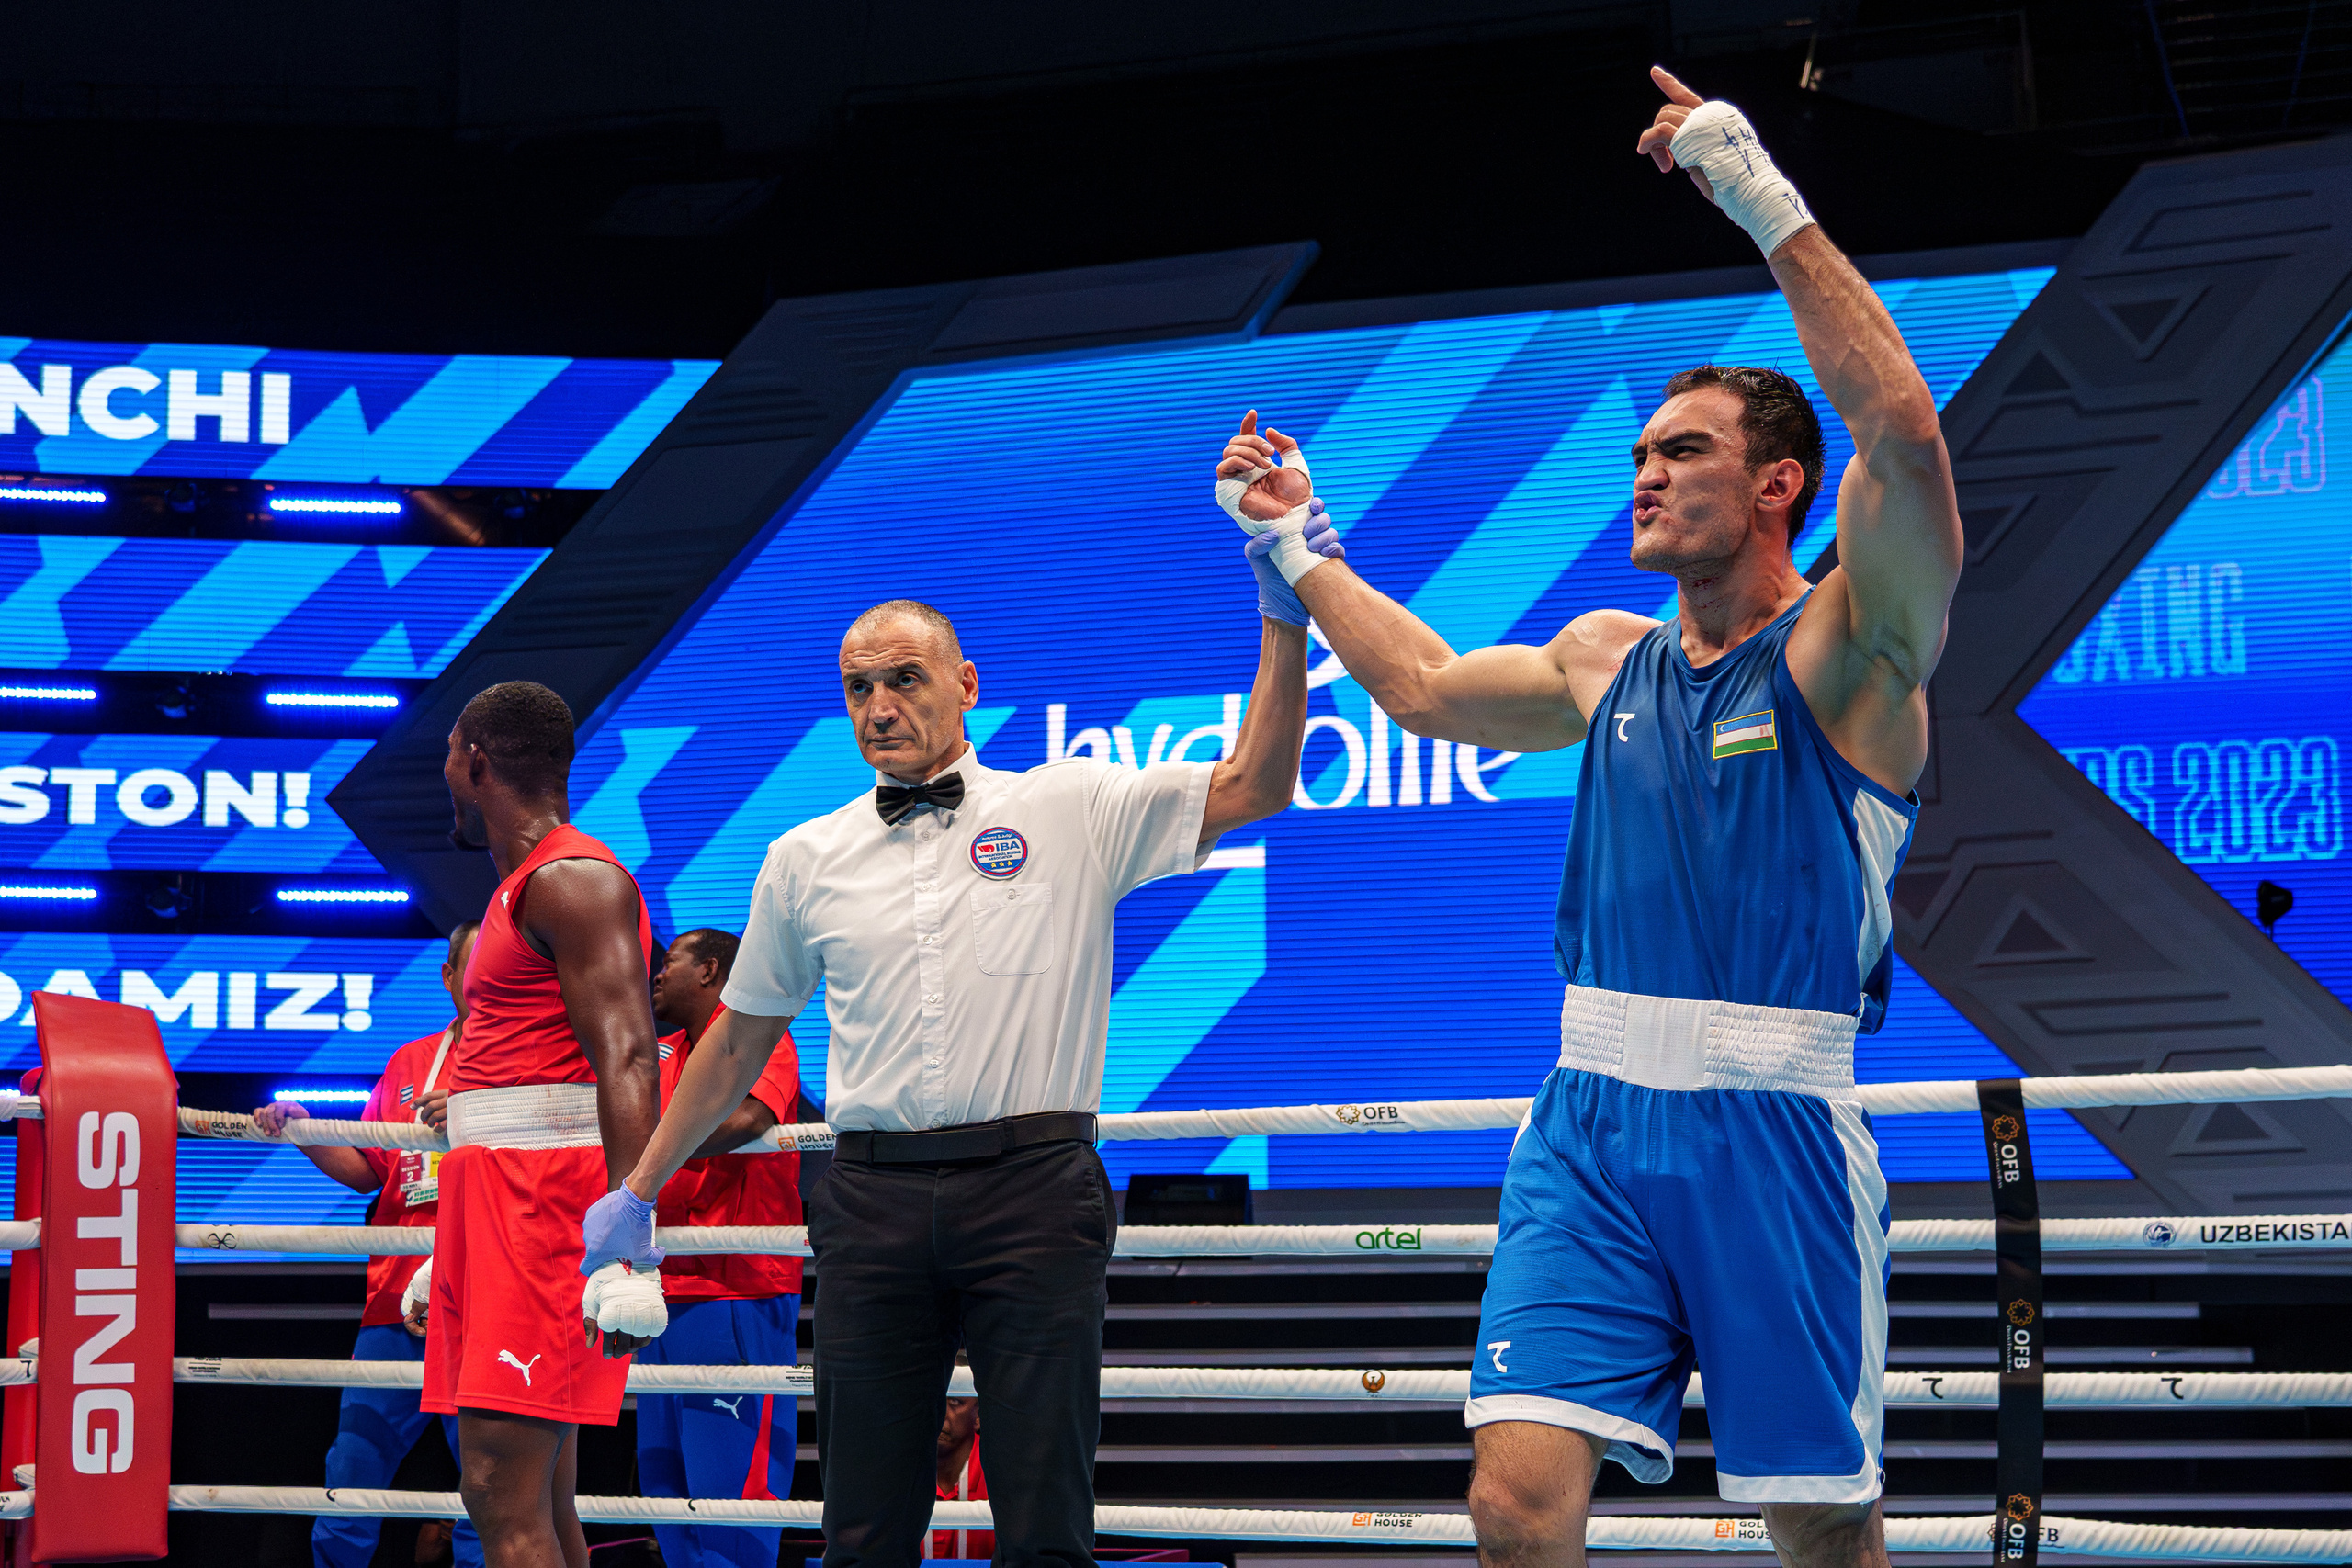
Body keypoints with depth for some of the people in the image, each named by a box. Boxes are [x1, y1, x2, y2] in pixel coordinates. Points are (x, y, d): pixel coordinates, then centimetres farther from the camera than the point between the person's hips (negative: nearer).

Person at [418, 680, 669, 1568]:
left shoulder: (574, 883, -9)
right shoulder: (521, 891, 23)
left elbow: (628, 1063, -20)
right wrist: (451, 1257, 31)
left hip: (550, 1196, -10)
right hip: (494, 1196, 10)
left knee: (502, 1491, -17)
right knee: (538, 1495, 8)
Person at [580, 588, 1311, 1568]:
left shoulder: (1073, 810, 6)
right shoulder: (804, 860, 14)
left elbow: (1253, 788, -1)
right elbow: (740, 1042, 24)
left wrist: (1285, 620, -10)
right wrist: (638, 1191, 26)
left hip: (1031, 1193, -2)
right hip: (874, 1204, 3)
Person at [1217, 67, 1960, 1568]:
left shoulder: (1845, 651, -3)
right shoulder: (1612, 660, 16)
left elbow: (1902, 430, -22)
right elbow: (1428, 685, 37)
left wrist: (1768, 203, -22)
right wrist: (1301, 545, 40)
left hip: (1771, 1137, -5)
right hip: (1594, 1125, 5)